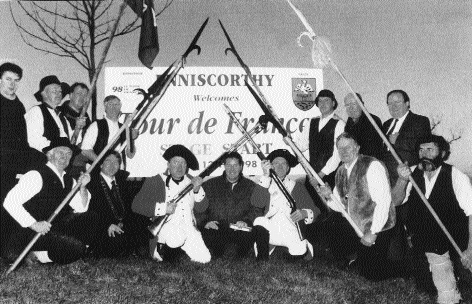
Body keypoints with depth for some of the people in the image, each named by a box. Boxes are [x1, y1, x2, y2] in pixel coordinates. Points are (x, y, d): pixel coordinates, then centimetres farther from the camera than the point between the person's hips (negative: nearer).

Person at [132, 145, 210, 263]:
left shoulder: (190, 181, 12)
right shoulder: (155, 182, 0)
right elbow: (136, 205, -8)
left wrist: (197, 190, -11)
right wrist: (164, 208, -16)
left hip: (188, 227, 5)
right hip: (166, 226, -5)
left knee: (204, 259, -11)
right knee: (177, 239, -37)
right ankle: (161, 245, -4)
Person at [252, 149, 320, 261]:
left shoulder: (297, 187, 12)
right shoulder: (265, 185, 11)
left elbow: (314, 211, 5)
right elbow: (258, 203, -11)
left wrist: (304, 213, -18)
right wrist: (265, 176, -14)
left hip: (292, 234, 1)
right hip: (269, 233, 0)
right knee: (260, 221, -28)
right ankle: (262, 261, -10)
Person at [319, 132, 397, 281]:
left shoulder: (372, 166, -18)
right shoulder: (341, 172, 6)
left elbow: (383, 201, -23)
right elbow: (341, 206, 12)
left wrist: (373, 233, -23)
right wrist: (329, 197, -10)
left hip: (377, 231, -7)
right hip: (355, 229, 7)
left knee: (374, 274, -3)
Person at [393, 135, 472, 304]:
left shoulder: (456, 177, -18)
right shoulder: (413, 173, -5)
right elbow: (396, 201, -8)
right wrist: (402, 180, -27)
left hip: (455, 245, -3)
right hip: (432, 247, 3)